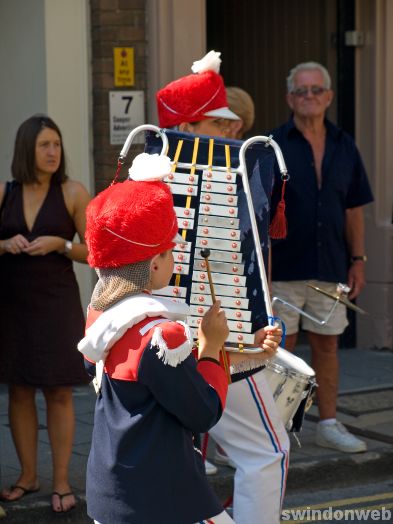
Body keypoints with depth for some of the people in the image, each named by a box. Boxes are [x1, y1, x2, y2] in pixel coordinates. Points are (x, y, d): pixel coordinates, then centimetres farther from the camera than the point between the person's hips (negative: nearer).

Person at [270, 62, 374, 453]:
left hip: (330, 266, 4)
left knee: (326, 344, 10)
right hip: (284, 267, -4)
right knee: (281, 346, 2)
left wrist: (357, 259, 8)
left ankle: (329, 425, 19)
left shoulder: (344, 147, 8)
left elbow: (353, 209, 12)